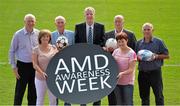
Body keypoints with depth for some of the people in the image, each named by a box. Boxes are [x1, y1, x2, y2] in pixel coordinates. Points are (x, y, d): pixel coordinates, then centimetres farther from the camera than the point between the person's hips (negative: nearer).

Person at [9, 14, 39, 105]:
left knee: (33, 91, 10)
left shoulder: (38, 34, 1)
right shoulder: (18, 35, -5)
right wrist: (14, 67, -4)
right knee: (19, 91, 0)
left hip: (35, 65, 3)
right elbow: (12, 51, 1)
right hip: (22, 65, -2)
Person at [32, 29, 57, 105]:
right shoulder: (36, 50, -4)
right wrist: (42, 73, -24)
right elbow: (35, 64, -9)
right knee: (40, 99, 6)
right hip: (40, 78, -2)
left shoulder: (54, 48, 4)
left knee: (53, 99, 9)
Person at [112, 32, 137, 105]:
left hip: (128, 83, -5)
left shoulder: (131, 53, -10)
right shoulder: (116, 51, 6)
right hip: (117, 82, 5)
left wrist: (122, 73, -29)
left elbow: (131, 69, -13)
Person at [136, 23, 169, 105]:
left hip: (155, 72, -3)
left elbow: (166, 55, 2)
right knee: (144, 96, 10)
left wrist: (156, 56, -13)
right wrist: (138, 58, -6)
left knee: (158, 95, -3)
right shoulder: (139, 43, 10)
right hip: (142, 73, 3)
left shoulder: (158, 42, 0)